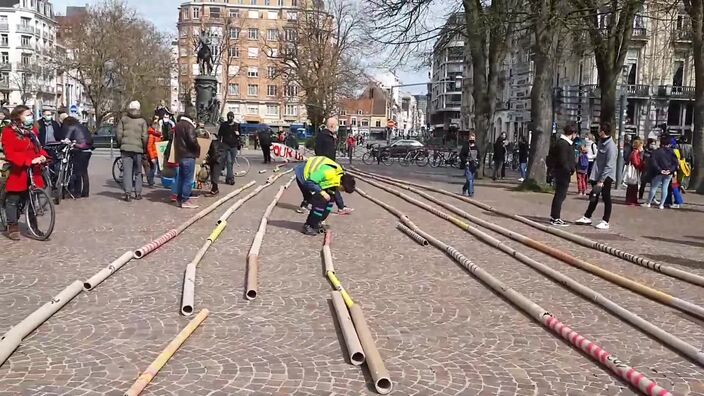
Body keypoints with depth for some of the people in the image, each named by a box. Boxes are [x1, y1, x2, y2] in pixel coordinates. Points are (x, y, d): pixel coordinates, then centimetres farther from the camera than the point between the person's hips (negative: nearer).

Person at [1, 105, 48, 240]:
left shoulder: (32, 131, 12)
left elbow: (38, 147, 18)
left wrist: (42, 156, -6)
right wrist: (29, 160, -26)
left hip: (33, 171, 6)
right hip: (17, 171, -6)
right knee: (13, 200, 1)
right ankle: (12, 227, 9)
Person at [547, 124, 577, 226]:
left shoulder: (560, 142, 13)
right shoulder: (564, 144, -19)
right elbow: (563, 161, -24)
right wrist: (570, 170, -13)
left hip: (560, 173, 10)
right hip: (563, 174, -10)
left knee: (559, 195, 17)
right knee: (560, 195, -5)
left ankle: (554, 216, 25)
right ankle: (556, 218, -1)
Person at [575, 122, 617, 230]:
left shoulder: (611, 146, -20)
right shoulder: (601, 142, 8)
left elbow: (609, 166, -22)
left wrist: (601, 180, -24)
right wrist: (594, 176, 15)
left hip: (606, 177, -8)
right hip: (597, 175, 8)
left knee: (606, 199, 0)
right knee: (594, 197, 16)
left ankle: (605, 222, 7)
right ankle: (587, 217, 25)